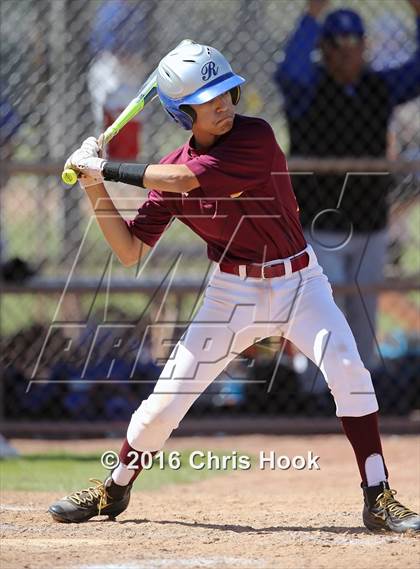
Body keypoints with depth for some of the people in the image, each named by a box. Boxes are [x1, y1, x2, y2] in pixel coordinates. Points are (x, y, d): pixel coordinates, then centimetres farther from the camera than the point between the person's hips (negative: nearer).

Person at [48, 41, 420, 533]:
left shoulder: (255, 137, -18)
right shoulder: (172, 172, -3)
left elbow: (186, 180, -28)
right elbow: (130, 251, -1)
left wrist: (107, 169, -20)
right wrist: (94, 189, -10)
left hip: (299, 283, -3)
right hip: (232, 293, 3)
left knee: (348, 370, -23)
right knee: (167, 399, 1)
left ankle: (379, 501, -17)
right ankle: (113, 490, 24)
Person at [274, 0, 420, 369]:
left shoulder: (380, 88, 0)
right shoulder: (307, 87, -13)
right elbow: (289, 72, -36)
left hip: (370, 232, 4)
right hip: (320, 231, -4)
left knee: (364, 323, 13)